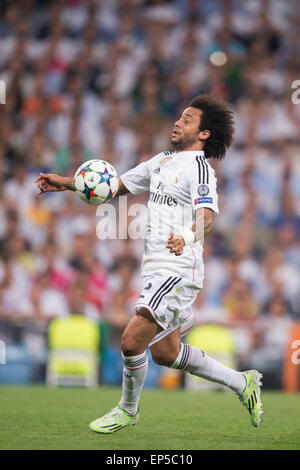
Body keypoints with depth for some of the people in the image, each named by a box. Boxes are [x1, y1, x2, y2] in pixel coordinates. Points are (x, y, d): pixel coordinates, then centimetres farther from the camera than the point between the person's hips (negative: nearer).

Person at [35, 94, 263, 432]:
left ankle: (128, 410, 13)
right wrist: (65, 183, 17)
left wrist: (186, 238, -46)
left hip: (177, 270, -9)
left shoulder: (200, 168, -10)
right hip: (155, 267, 9)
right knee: (164, 354, 14)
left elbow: (206, 217, -24)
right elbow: (118, 185, 24)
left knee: (132, 341, -13)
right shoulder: (162, 161, 16)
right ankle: (242, 383, 29)